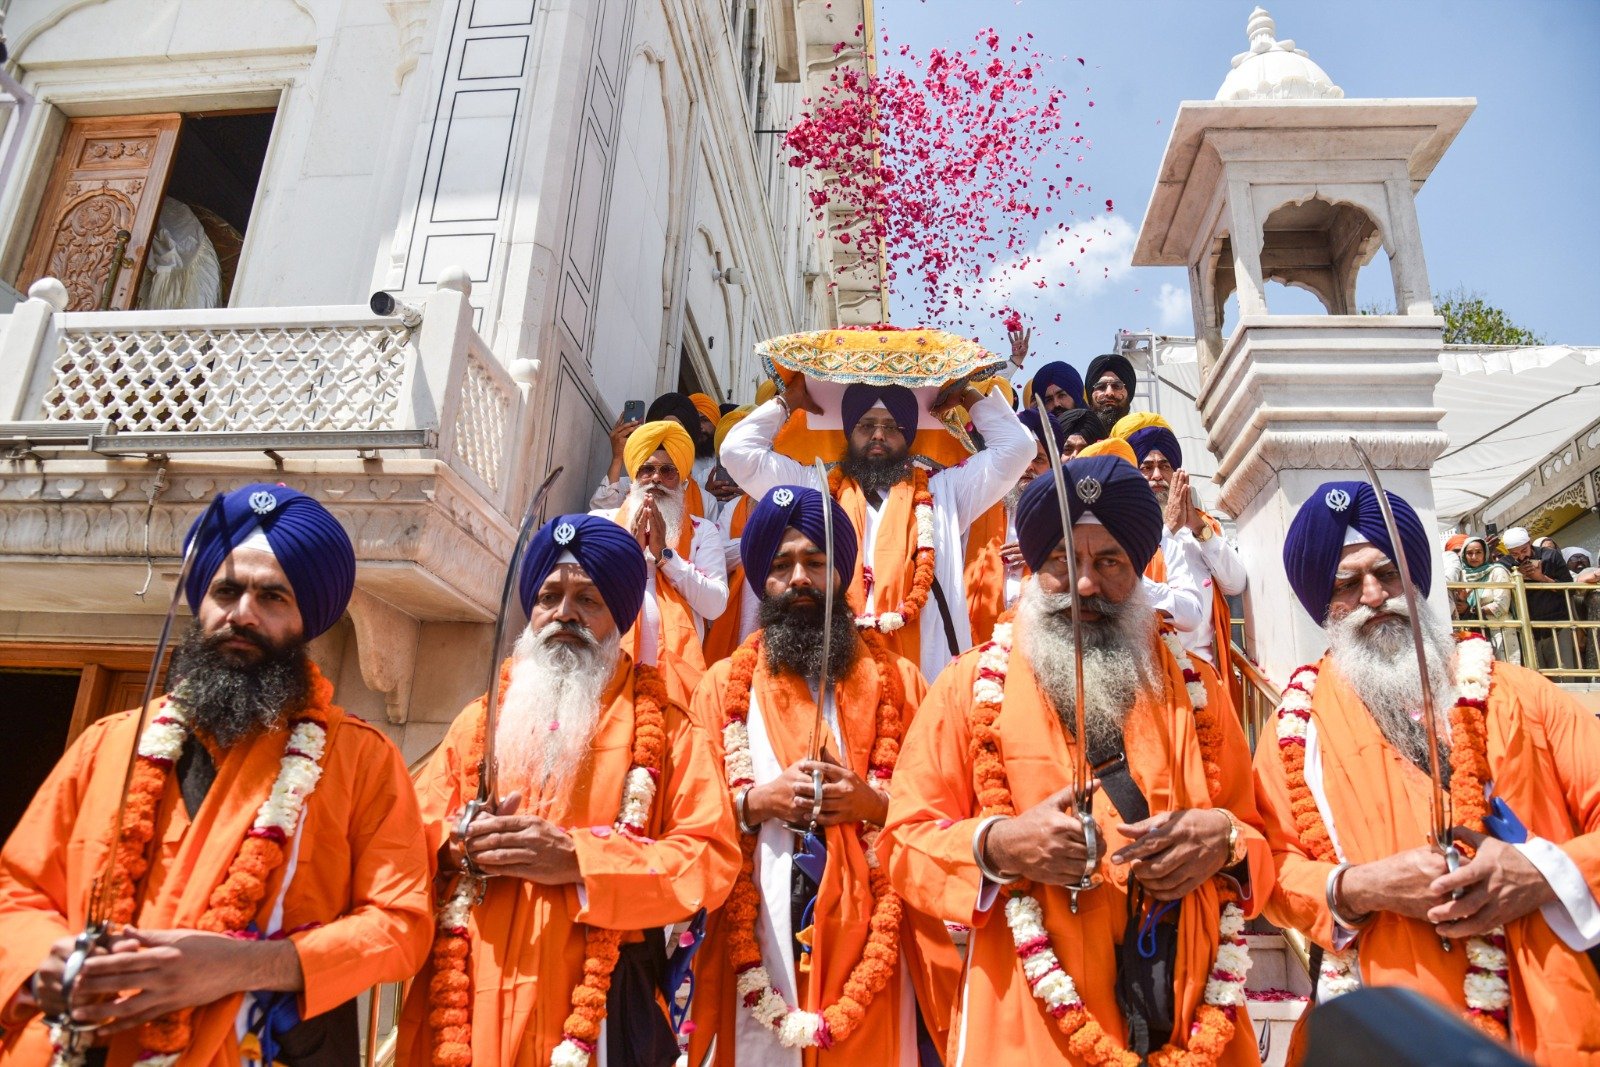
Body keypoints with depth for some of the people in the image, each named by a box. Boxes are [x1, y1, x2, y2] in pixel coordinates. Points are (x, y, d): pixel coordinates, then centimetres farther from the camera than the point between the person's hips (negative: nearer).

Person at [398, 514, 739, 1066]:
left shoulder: (667, 728, 1)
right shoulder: (481, 718, 12)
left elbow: (712, 859, -8)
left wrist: (578, 858, -18)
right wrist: (459, 844, -12)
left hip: (602, 1001, -2)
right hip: (469, 997, 3)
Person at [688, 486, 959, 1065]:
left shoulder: (896, 680, 8)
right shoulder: (724, 684, 8)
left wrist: (877, 804, -12)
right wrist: (753, 803, -12)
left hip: (874, 944, 0)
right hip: (757, 946, 0)